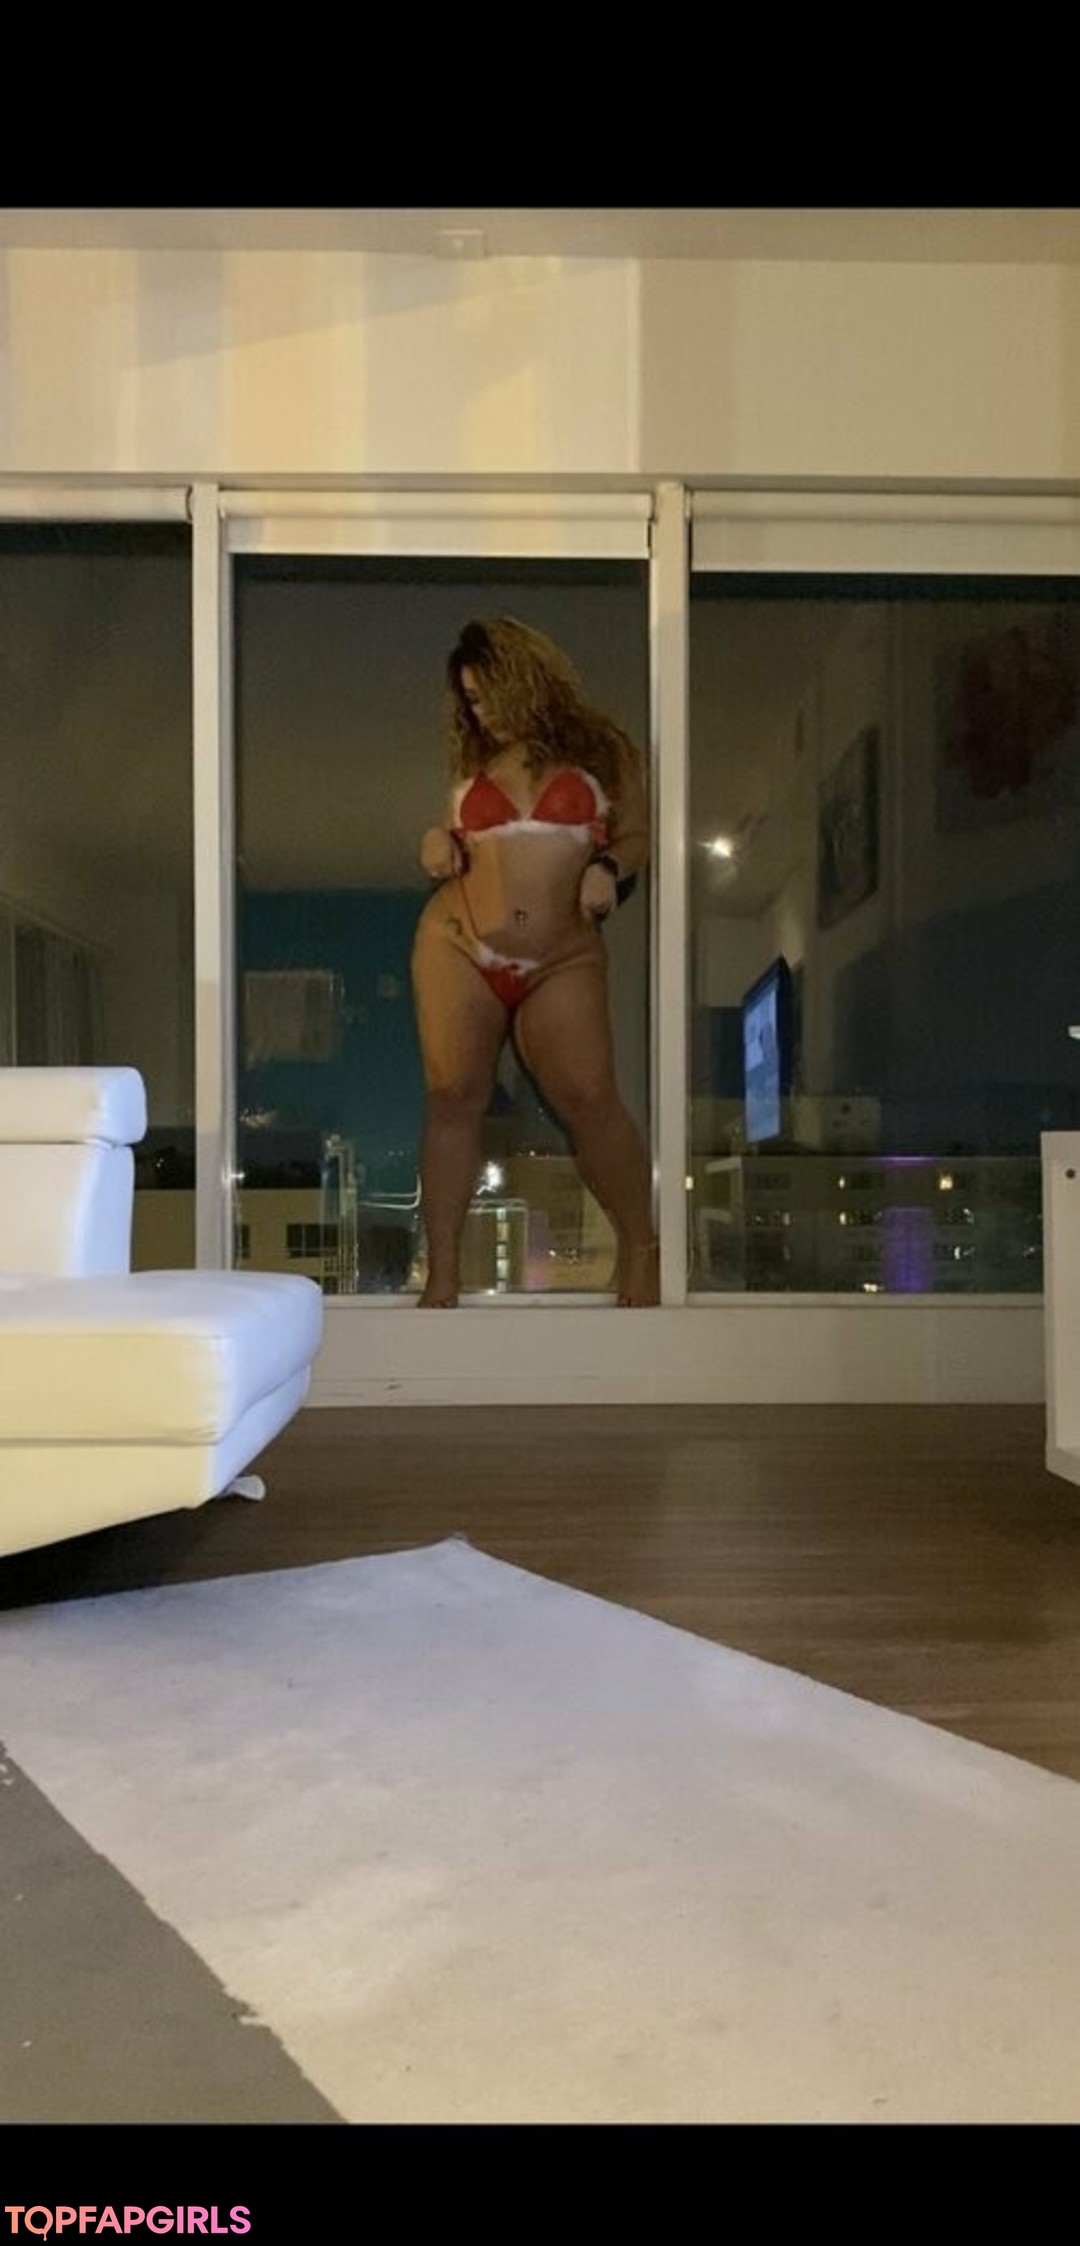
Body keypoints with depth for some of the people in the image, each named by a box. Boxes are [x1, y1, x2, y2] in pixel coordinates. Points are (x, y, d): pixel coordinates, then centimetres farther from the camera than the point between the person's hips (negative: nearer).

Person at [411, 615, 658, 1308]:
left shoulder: (602, 749, 9)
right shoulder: (475, 760, 17)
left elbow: (638, 836, 12)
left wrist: (608, 869, -9)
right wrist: (440, 844, 6)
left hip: (563, 961, -2)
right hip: (457, 946, 3)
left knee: (591, 1099, -14)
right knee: (453, 1099, -3)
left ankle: (640, 1246, 8)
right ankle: (443, 1272, 5)